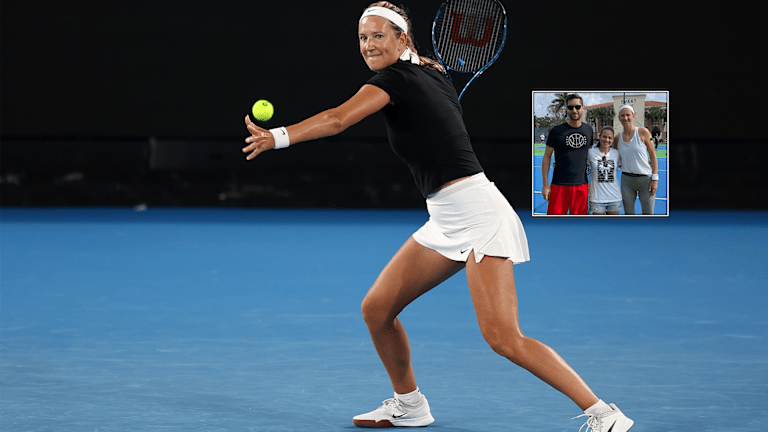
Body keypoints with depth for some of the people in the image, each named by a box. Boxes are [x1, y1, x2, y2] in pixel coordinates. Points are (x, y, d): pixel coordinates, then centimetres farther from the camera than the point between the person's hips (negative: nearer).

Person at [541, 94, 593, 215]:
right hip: (560, 185, -3)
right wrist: (545, 185, -5)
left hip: (581, 185, 3)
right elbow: (546, 157, 2)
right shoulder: (557, 131, -2)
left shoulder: (588, 130, 9)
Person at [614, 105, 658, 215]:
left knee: (648, 214, -2)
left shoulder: (643, 132, -5)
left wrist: (655, 179, -9)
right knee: (628, 213, 6)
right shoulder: (618, 138, 5)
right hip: (626, 180, 3)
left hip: (645, 179, -3)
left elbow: (653, 155, -5)